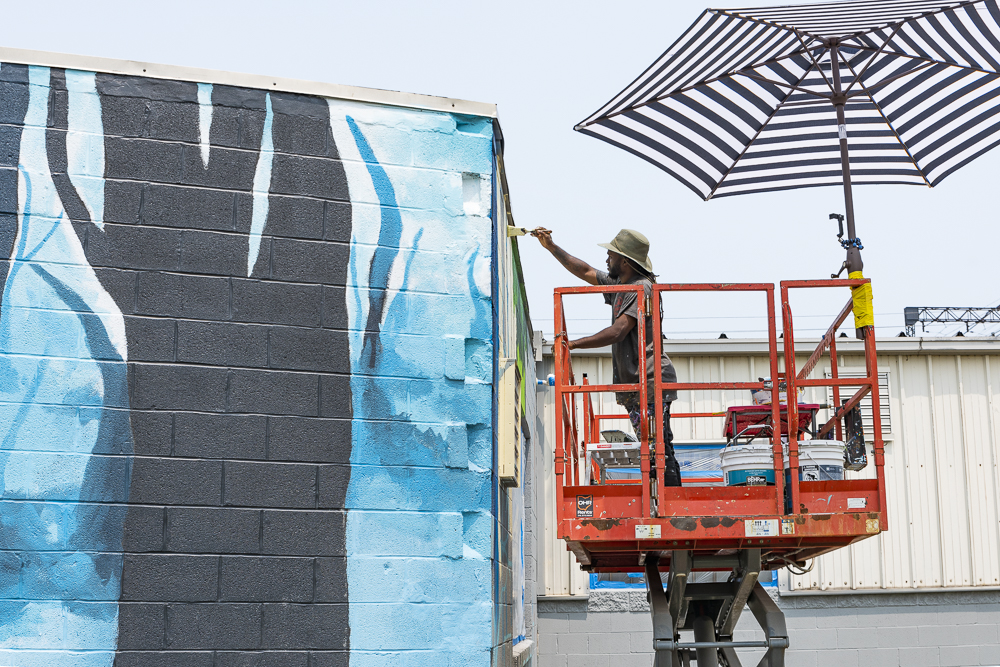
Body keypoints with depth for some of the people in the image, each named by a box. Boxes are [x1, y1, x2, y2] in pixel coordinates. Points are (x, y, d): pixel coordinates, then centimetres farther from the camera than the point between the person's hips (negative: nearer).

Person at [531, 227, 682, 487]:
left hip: (651, 381, -10)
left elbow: (617, 332, -20)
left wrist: (573, 344, -17)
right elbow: (585, 271, 29)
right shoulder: (619, 285, 17)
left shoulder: (642, 288, -12)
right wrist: (551, 247, 26)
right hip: (635, 386, 10)